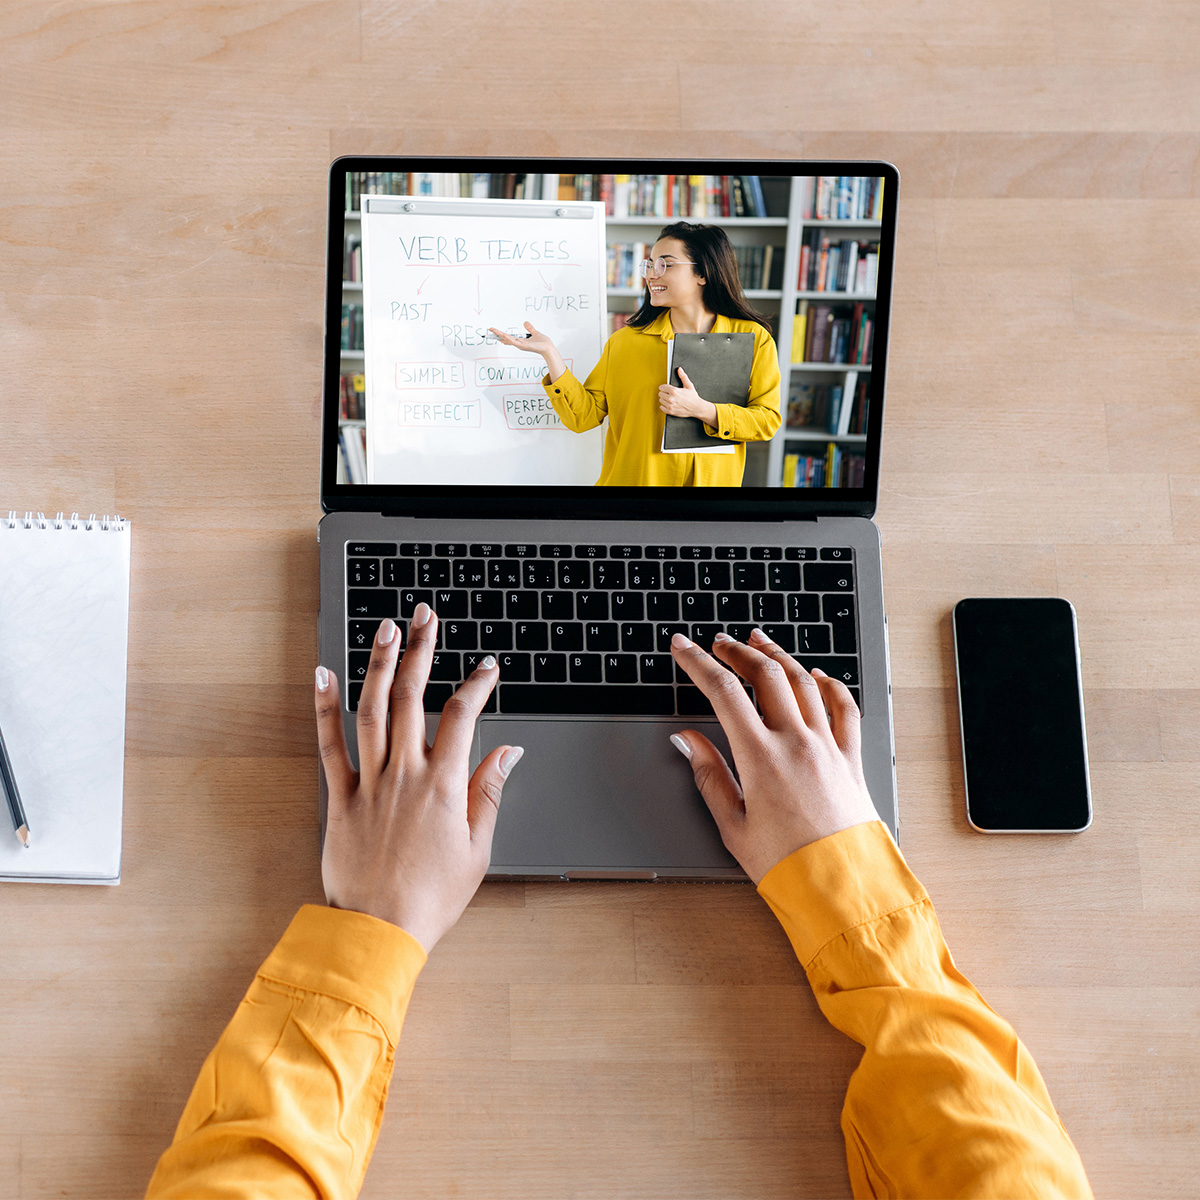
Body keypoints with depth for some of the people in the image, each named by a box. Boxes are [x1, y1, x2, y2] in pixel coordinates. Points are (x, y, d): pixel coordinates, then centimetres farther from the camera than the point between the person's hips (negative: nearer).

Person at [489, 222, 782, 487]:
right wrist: (550, 353, -12)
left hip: (711, 481, -1)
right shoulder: (624, 342, 2)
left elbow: (767, 420, -6)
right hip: (628, 479, 1)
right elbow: (583, 416, -2)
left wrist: (702, 409, -19)